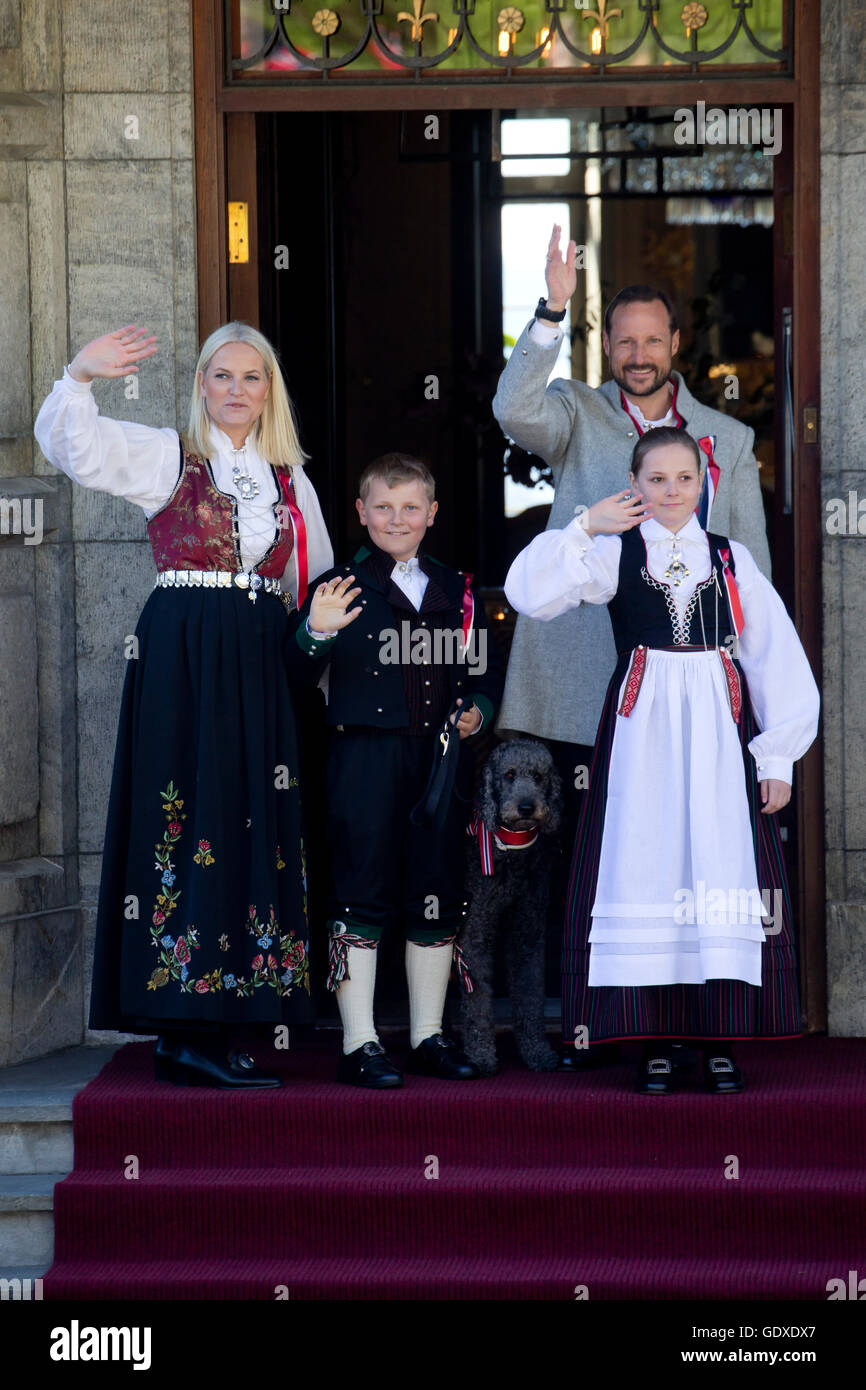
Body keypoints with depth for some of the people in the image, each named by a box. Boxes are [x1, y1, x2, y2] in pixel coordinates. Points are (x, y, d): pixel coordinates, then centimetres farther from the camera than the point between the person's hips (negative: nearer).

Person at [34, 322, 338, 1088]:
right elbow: (74, 446, -10)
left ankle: (223, 1026, 6)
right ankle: (185, 1030, -8)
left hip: (261, 665, 5)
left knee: (257, 825, 1)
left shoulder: (290, 479, 17)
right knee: (188, 820, -9)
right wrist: (80, 376, -25)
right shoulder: (167, 457, 5)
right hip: (181, 658, -4)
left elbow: (318, 584, 22)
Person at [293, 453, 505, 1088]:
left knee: (437, 899, 9)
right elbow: (298, 678, -8)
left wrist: (478, 709, 0)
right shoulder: (342, 588, 0)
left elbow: (486, 669, 20)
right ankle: (359, 1042, 3)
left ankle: (428, 1036, 20)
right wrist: (315, 633, -27)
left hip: (442, 761, 4)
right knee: (362, 897, -3)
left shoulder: (457, 590, 13)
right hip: (366, 759, -4)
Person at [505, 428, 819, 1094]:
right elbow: (530, 594, -5)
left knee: (723, 867, -4)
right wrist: (584, 528, -8)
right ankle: (657, 1041, 4)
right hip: (641, 727, -1)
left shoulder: (731, 558, 10)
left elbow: (777, 658, 7)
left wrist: (777, 757, 1)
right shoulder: (615, 553, 8)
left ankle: (722, 1040, 2)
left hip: (719, 728, 1)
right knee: (648, 865, -2)